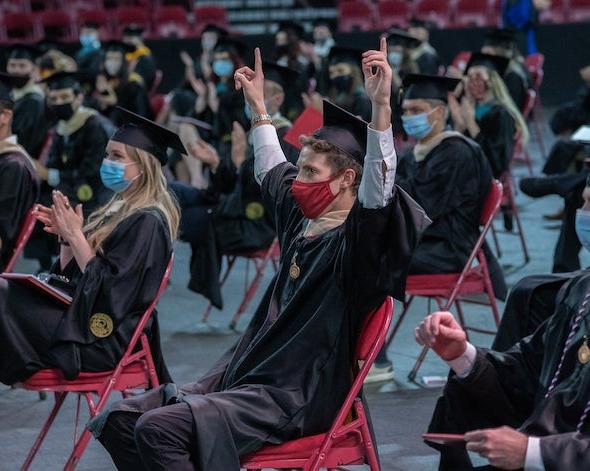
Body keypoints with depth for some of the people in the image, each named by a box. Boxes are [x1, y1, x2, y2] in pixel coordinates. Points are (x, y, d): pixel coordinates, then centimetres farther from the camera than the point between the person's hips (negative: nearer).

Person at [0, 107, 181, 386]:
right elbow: (70, 274, 15)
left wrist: (76, 236, -17)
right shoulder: (117, 210, 13)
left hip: (103, 339, -9)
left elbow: (105, 286, -20)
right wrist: (66, 235, -2)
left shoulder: (147, 222, -14)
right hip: (77, 309, 10)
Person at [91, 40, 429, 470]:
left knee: (157, 429, -26)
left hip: (292, 399, -9)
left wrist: (381, 106, -45)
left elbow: (377, 191, -34)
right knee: (120, 422, 1)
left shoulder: (352, 239, -13)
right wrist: (258, 106, 40)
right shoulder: (302, 219, 12)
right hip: (242, 375, 9)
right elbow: (272, 170, 33)